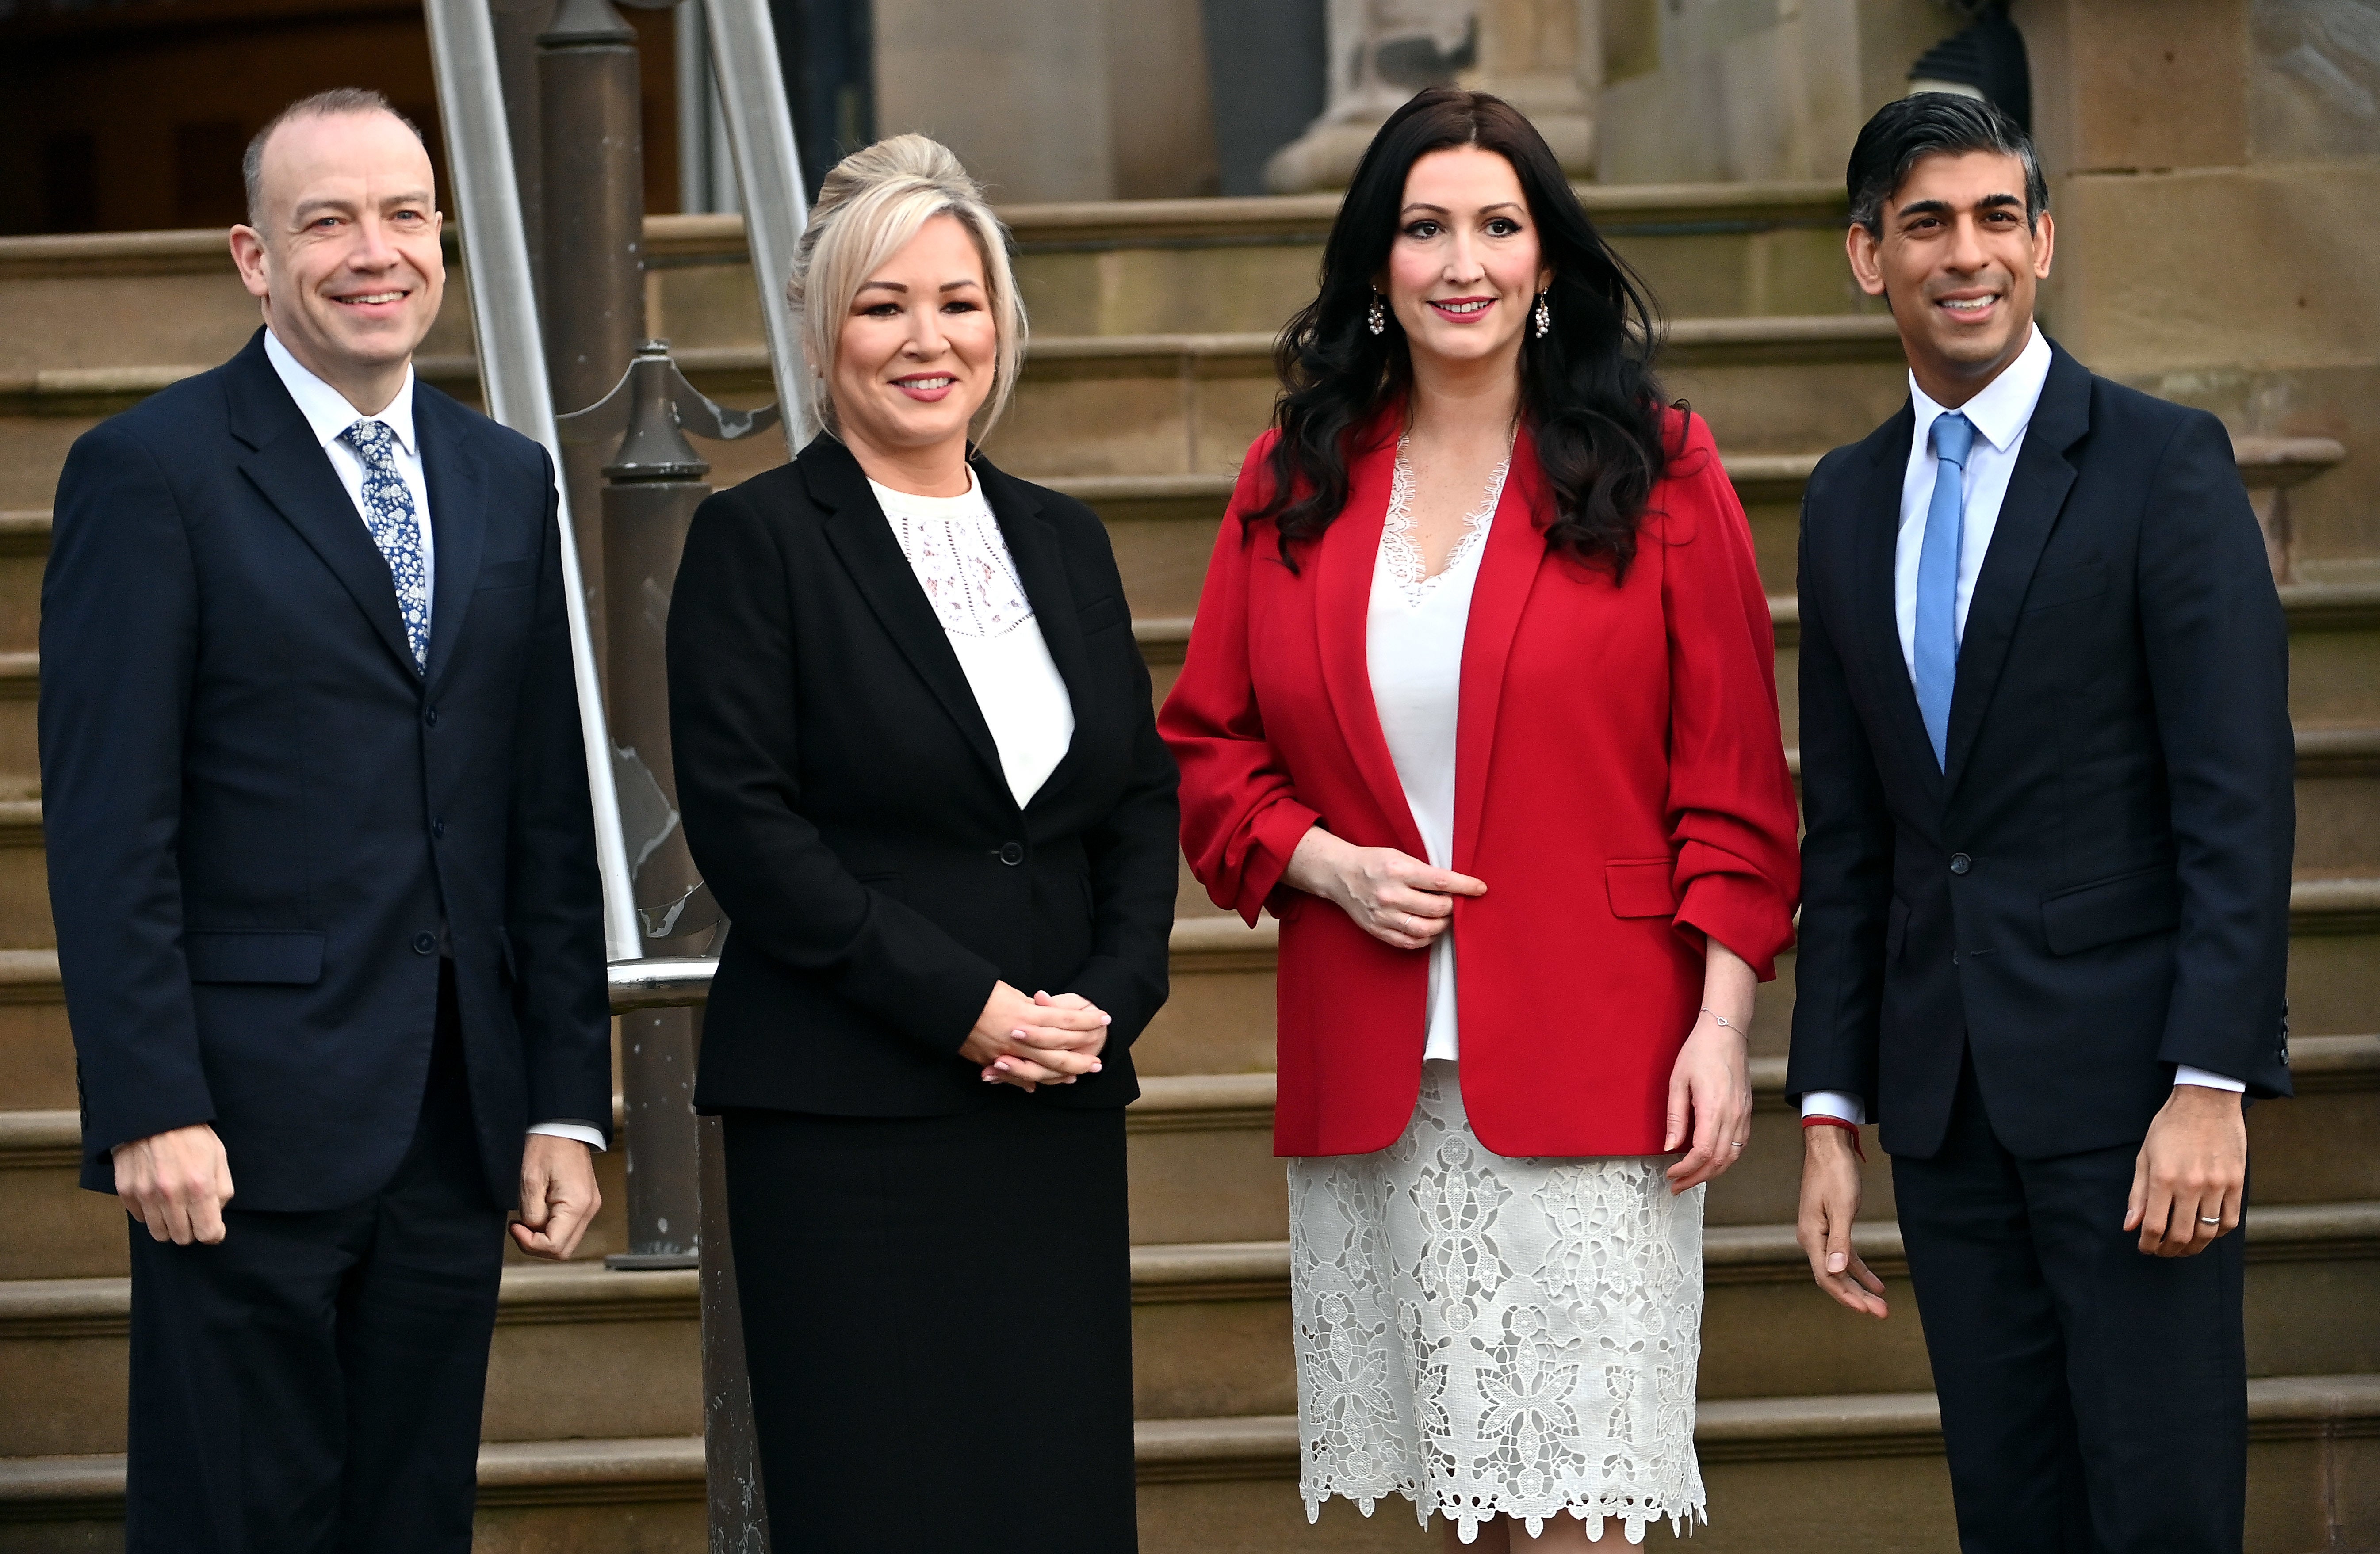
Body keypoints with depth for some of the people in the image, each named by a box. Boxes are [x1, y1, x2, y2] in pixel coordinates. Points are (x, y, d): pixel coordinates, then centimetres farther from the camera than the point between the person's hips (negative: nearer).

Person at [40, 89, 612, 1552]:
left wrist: (569, 1103, 8)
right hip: (251, 1121, -5)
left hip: (458, 1123, 6)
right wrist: (153, 1110, -15)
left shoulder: (508, 481, 14)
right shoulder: (152, 472, -4)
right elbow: (108, 825, -9)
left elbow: (550, 816, 14)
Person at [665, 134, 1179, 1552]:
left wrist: (1108, 1000, -4)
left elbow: (1146, 798, 14)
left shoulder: (1063, 540, 15)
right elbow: (743, 822, -10)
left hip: (1059, 1110, 5)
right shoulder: (758, 539, -2)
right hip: (847, 1115, -5)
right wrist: (965, 1006, -14)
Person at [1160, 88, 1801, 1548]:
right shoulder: (1296, 483, 9)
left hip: (1589, 1069, -3)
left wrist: (1722, 1018, -7)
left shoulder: (1651, 468, 1)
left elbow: (1731, 775, 0)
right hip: (1372, 1081, 3)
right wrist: (1326, 863, -5)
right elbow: (1209, 745, 14)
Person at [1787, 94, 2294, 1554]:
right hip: (1945, 1092, 5)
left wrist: (2211, 1085, -17)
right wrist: (1833, 1111, 10)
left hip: (2128, 1069, -5)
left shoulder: (2167, 463, -5)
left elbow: (2239, 795, -10)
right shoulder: (1850, 501, 13)